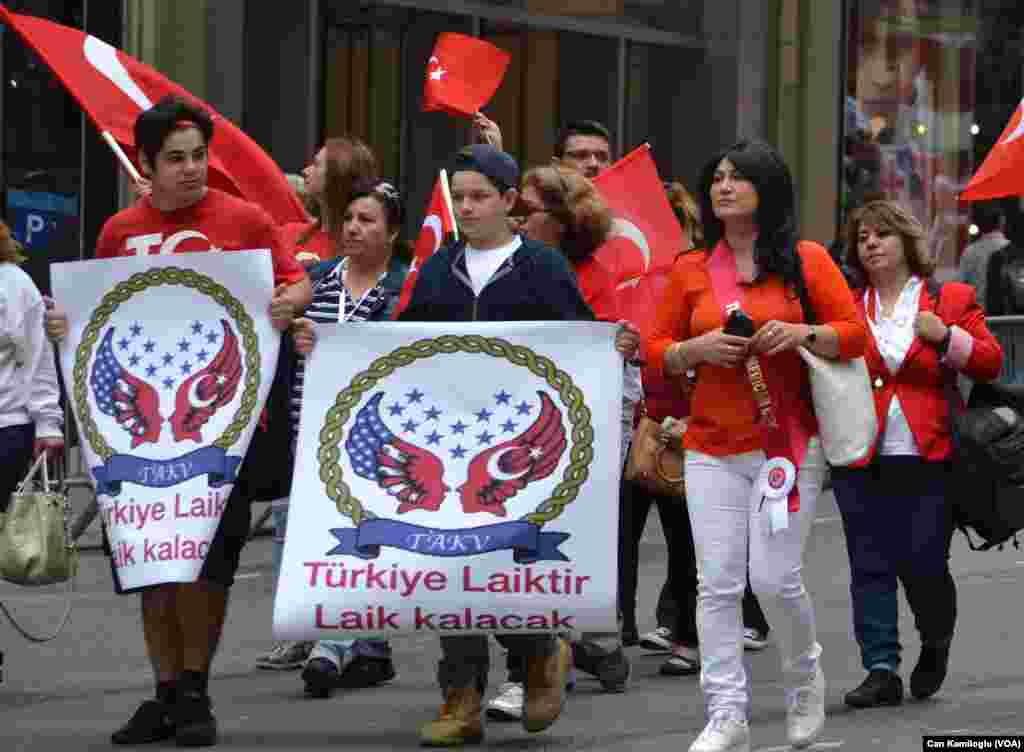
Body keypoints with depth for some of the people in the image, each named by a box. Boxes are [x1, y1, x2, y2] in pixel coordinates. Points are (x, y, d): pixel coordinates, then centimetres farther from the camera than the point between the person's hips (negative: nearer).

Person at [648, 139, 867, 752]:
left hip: (788, 443, -2)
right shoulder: (691, 270, 8)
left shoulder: (806, 260, 1)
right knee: (718, 583, -3)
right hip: (713, 449, 2)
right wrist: (696, 349, -9)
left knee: (776, 579, -6)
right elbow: (657, 350, 12)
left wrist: (803, 334, -15)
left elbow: (855, 333, 2)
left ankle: (806, 675, 23)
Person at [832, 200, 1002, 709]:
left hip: (928, 459, -2)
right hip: (862, 461, 2)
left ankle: (935, 647, 23)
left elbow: (989, 362, 3)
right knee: (871, 568, 0)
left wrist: (946, 336, -12)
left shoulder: (951, 300, 7)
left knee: (923, 565, -5)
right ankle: (882, 671, 4)